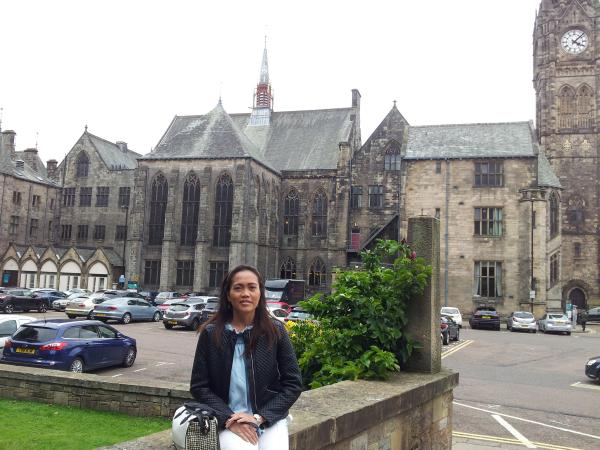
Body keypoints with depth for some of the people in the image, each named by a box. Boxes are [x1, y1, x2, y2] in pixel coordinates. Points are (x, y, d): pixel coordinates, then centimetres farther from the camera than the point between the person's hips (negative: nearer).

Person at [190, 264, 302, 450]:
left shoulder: (275, 331, -1)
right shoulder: (211, 333, -2)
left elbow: (294, 383, 0)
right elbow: (199, 386, 1)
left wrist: (259, 417, -10)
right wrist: (229, 419, -11)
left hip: (270, 418, 1)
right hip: (229, 420, -1)